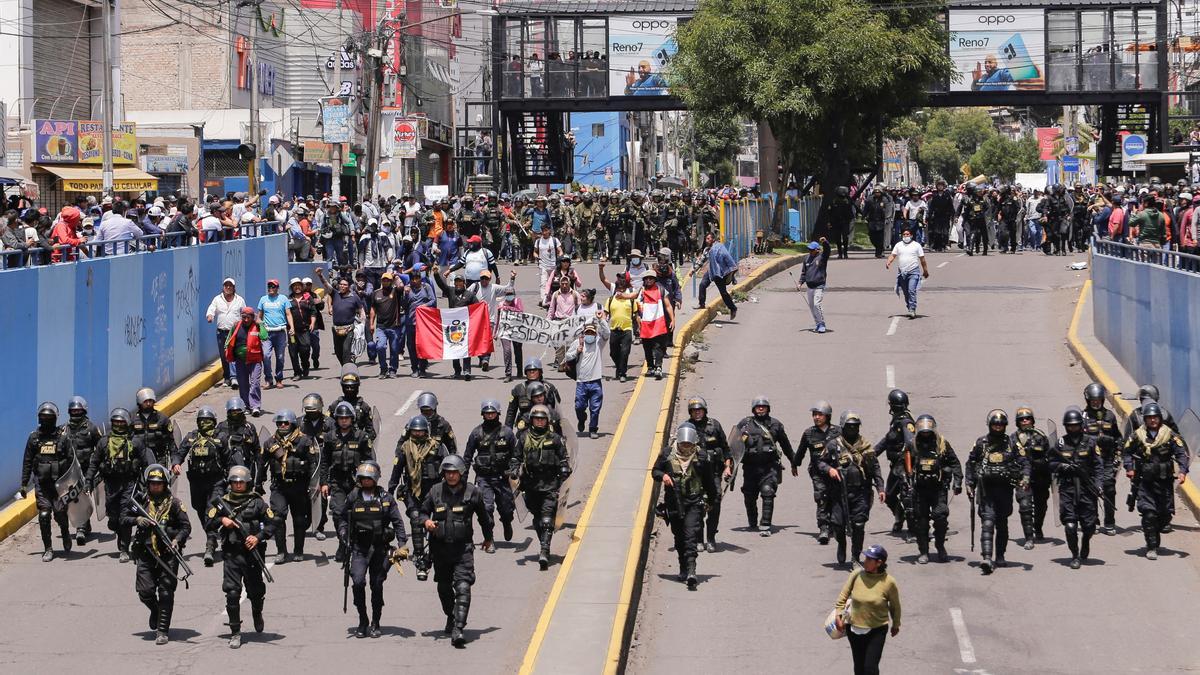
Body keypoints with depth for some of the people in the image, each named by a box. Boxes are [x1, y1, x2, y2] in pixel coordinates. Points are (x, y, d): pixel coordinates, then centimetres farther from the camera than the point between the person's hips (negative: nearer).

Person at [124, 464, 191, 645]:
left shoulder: (173, 503, 0)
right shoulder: (140, 501, 6)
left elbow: (186, 526, -1)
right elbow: (123, 518, 10)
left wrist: (177, 540, -19)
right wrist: (137, 520, -9)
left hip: (168, 554, -2)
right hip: (145, 553, 2)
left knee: (166, 593, -3)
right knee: (145, 591, -3)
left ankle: (163, 630, 3)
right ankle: (155, 611, 31)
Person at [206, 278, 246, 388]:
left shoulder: (240, 300, 9)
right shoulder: (217, 299, 9)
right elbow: (211, 310, -3)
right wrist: (210, 316, -24)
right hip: (221, 332, 2)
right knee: (224, 356, 5)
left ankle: (234, 377, -22)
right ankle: (227, 378, 15)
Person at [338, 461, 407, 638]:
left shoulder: (386, 498, 1)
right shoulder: (353, 497, 3)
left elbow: (398, 522, 3)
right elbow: (338, 514, 19)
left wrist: (402, 544, -5)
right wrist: (343, 531, 6)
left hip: (380, 548, 0)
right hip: (359, 548, 0)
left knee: (377, 586, 6)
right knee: (358, 581, -15)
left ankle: (375, 624, 19)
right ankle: (362, 622, -1)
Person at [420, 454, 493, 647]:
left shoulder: (472, 493, -2)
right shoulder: (435, 492, 0)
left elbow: (484, 517, 14)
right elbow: (423, 512, 12)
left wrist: (488, 538, 26)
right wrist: (426, 522, -12)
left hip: (463, 548, -3)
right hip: (440, 546, 3)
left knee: (463, 588, -16)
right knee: (444, 587, 18)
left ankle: (458, 629, -23)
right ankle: (451, 617, 44)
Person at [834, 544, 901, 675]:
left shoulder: (889, 582, -15)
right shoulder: (857, 575, -10)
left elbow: (895, 605, 1)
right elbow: (843, 595, 1)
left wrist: (896, 625, 12)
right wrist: (839, 616, -4)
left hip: (877, 630, -3)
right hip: (854, 629, 3)